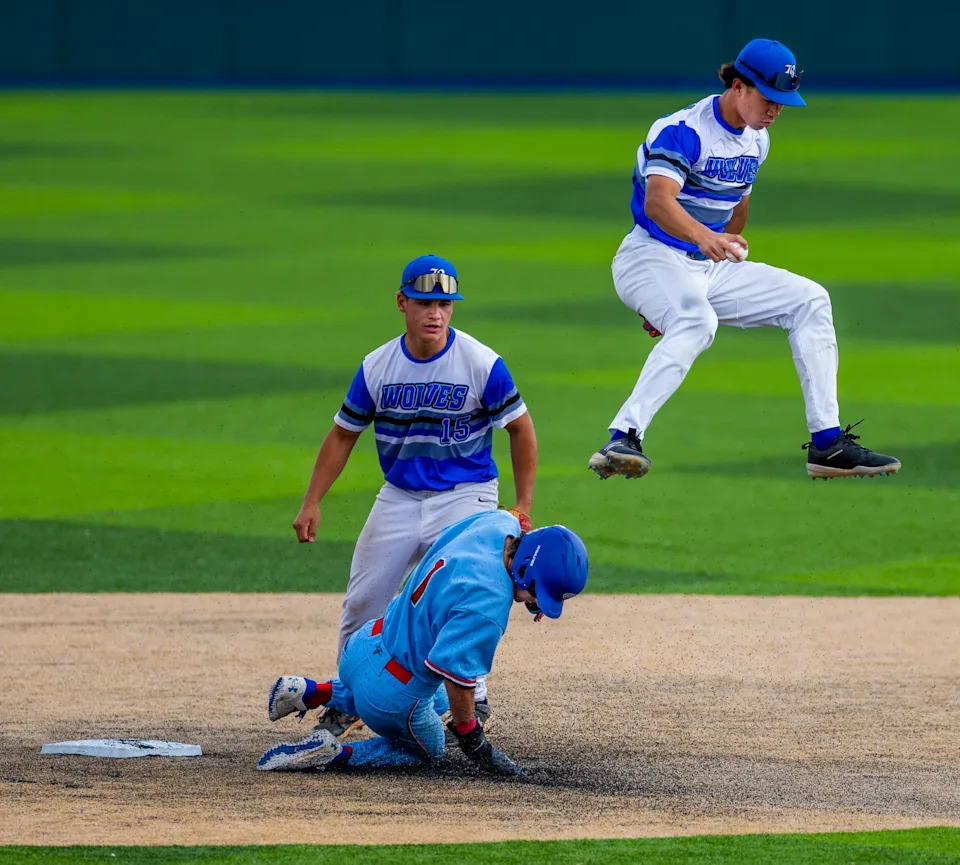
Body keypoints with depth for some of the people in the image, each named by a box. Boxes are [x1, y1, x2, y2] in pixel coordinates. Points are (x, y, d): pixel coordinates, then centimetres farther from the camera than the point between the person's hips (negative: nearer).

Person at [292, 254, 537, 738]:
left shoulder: (482, 365, -13)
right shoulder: (377, 367, -4)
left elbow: (520, 428, -2)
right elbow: (343, 434, 7)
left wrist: (523, 507, -5)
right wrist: (311, 504, 1)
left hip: (465, 496, -4)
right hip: (398, 498, 4)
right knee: (362, 603, 6)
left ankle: (473, 705, -6)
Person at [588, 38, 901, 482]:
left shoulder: (757, 140, 9)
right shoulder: (683, 130, -18)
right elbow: (657, 200, -34)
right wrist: (704, 237, -53)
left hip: (710, 268, 9)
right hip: (651, 259, -9)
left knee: (809, 300, 2)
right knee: (696, 322, -38)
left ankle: (827, 443, 0)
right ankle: (622, 440, -48)